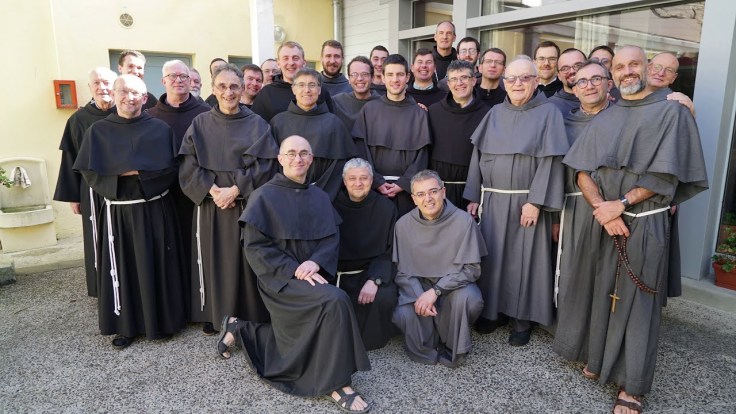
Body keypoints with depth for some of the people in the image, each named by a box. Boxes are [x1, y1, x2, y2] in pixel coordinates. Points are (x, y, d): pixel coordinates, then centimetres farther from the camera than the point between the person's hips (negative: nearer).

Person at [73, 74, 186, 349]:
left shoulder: (160, 129, 0)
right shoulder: (98, 131, 4)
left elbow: (171, 169, -6)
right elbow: (90, 173, -1)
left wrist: (134, 171, -14)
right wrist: (122, 176, -15)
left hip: (154, 210, -1)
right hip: (118, 212, 1)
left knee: (156, 267, 5)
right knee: (123, 268, 7)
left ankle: (160, 321, 20)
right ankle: (126, 325, 21)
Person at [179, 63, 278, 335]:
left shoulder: (257, 124, 1)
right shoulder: (200, 124, 6)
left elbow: (264, 165, -7)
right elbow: (189, 167, -1)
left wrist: (235, 190, -17)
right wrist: (212, 191, -16)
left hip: (247, 205, -1)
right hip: (210, 205, 2)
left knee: (246, 260, 3)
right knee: (213, 260, 7)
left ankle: (248, 316, 18)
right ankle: (213, 316, 23)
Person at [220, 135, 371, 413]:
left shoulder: (320, 197, 8)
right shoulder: (264, 196, -8)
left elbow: (333, 238, 3)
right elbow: (254, 246, -12)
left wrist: (315, 262, -18)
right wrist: (294, 270, -21)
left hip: (312, 274, 7)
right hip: (280, 278, -6)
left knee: (298, 344, 10)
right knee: (335, 301, -30)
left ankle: (239, 330, 32)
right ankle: (337, 384, -16)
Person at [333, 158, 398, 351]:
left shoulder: (386, 208, -2)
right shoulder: (333, 205, -2)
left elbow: (389, 252, -5)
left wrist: (374, 280, -21)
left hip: (373, 270, 0)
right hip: (338, 272, 1)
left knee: (384, 297, -28)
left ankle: (367, 342, 1)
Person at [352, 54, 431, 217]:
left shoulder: (418, 113, 5)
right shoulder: (369, 110, 4)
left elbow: (422, 154, 0)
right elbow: (362, 150, -1)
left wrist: (403, 184, -10)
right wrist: (377, 182, -10)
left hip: (406, 189, 0)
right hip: (374, 187, 0)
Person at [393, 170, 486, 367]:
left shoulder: (463, 221, -15)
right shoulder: (403, 224, -8)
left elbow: (471, 268, -15)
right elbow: (402, 270, -4)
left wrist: (435, 291, -24)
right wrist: (419, 297, -21)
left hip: (454, 284, -1)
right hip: (417, 286, 2)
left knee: (469, 299, -33)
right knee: (403, 315, -27)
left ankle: (452, 348, -3)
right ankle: (426, 348, 7)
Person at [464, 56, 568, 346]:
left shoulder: (548, 113, -3)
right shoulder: (495, 114, 10)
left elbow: (550, 160, -10)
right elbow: (478, 155, 9)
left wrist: (535, 201, -18)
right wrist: (473, 197, 4)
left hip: (526, 201, -4)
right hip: (492, 200, 4)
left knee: (523, 258, 3)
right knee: (492, 255, 8)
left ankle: (523, 318, 17)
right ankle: (493, 309, 24)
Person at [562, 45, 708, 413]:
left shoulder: (671, 111, -2)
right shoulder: (603, 120, 10)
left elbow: (666, 172, -10)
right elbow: (583, 171, 1)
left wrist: (621, 204, -16)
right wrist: (603, 210, -13)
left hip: (647, 223, -4)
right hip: (606, 221, 4)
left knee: (638, 299, 2)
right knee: (604, 293, 11)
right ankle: (601, 359, 29)